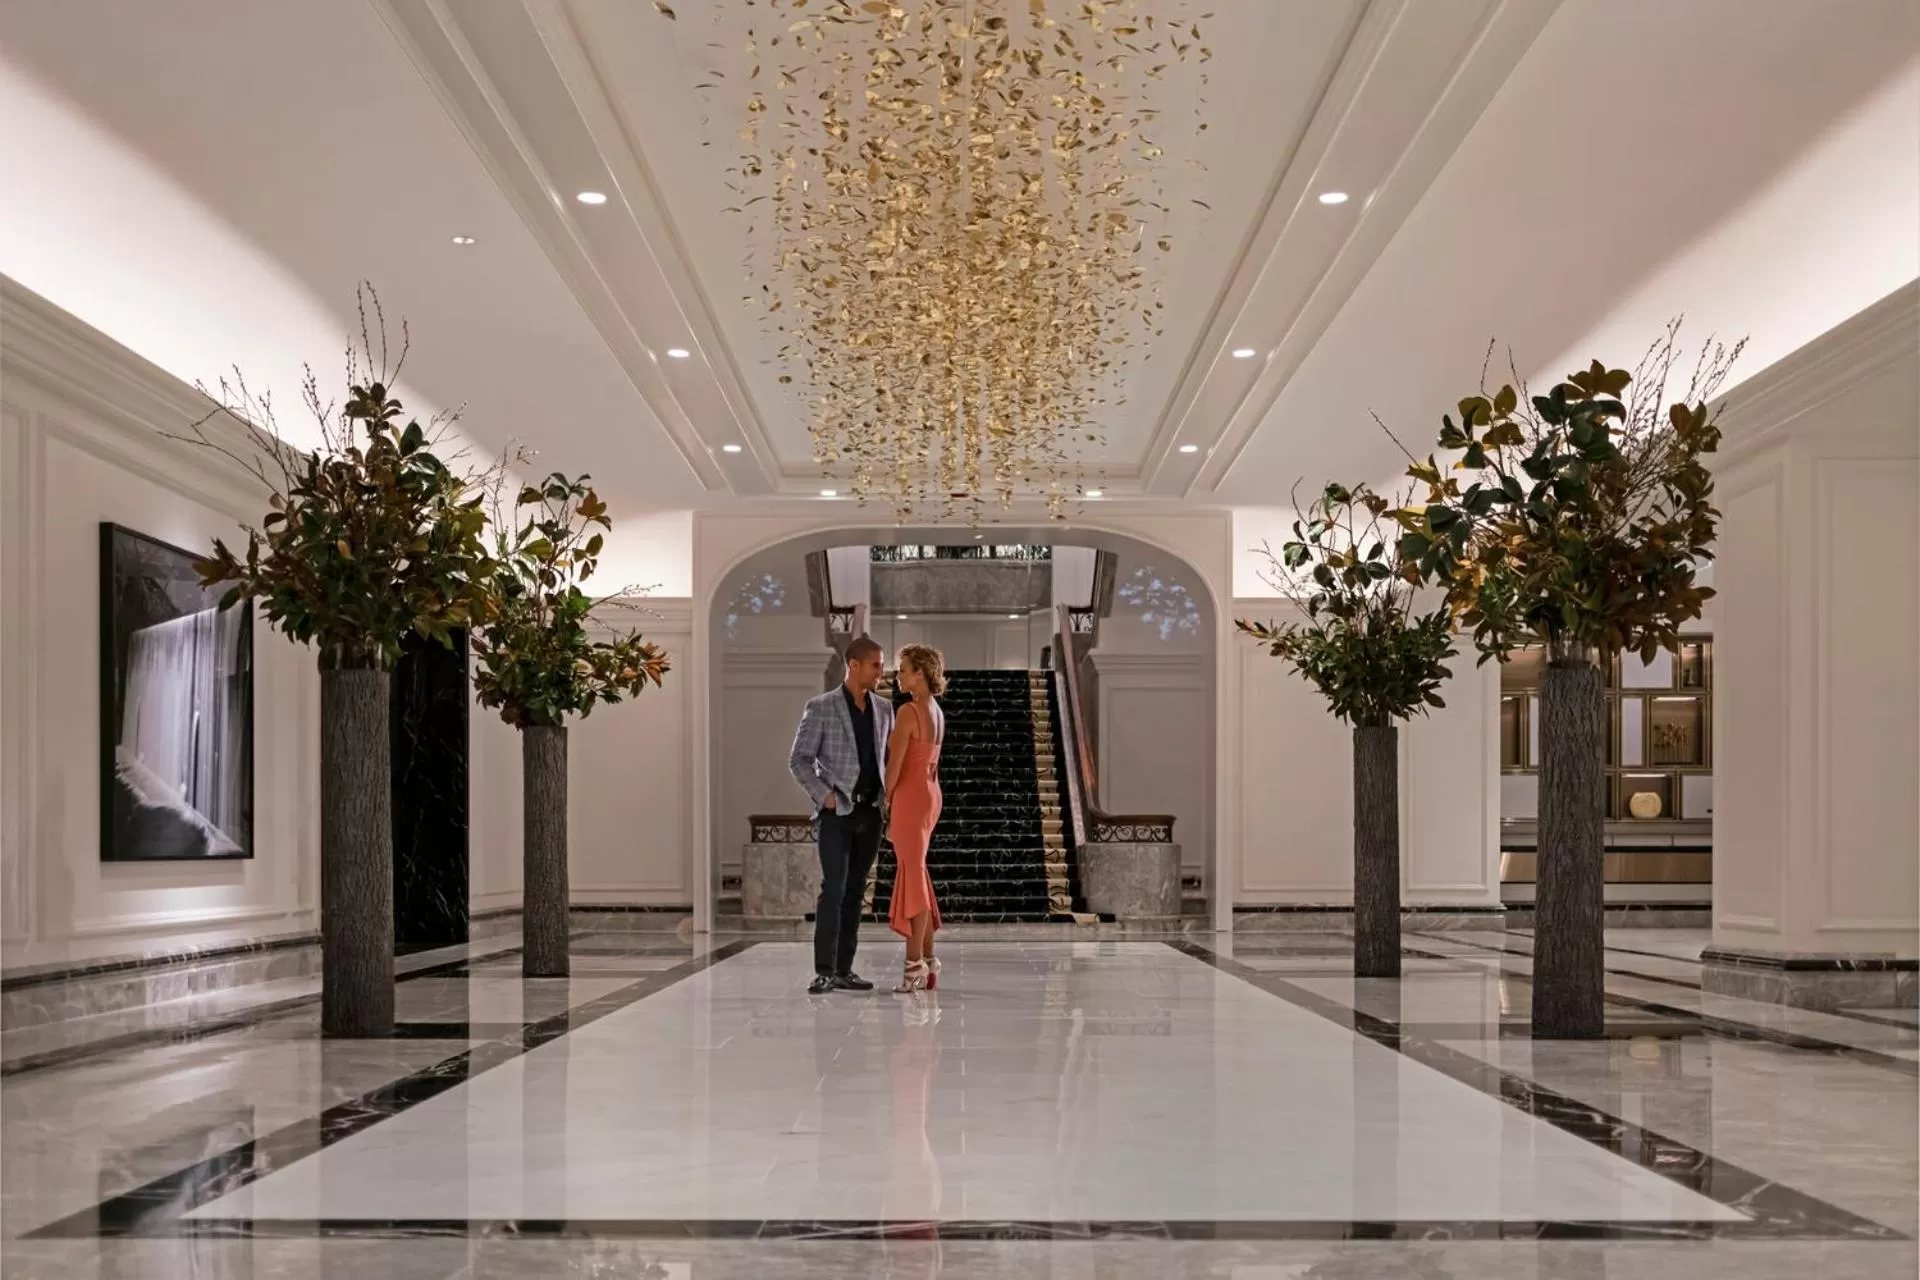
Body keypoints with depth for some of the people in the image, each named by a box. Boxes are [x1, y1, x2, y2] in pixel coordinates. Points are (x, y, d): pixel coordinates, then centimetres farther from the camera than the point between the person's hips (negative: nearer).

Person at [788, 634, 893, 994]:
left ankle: (844, 970, 11)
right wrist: (824, 795, -11)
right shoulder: (821, 708, -5)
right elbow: (799, 759, -4)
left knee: (855, 891, 7)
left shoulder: (884, 709, 10)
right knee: (833, 889, -11)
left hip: (870, 813, 5)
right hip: (837, 813, -5)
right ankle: (824, 972, -10)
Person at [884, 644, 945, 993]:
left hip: (910, 795, -9)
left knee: (913, 876, -4)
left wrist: (884, 802, -3)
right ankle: (927, 959, 14)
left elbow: (895, 762, -16)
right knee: (915, 875, 12)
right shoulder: (936, 711, 13)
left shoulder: (909, 711, -15)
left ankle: (915, 963, 0)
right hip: (930, 793, 9)